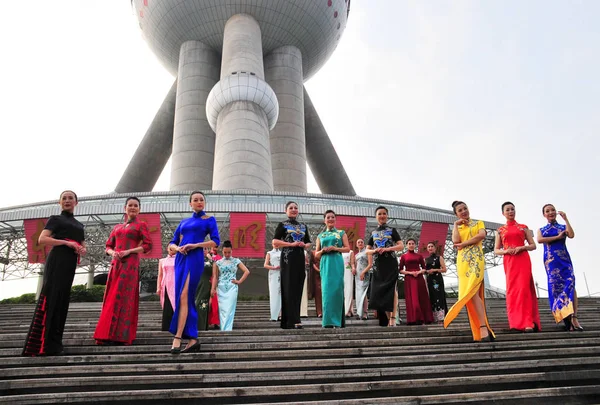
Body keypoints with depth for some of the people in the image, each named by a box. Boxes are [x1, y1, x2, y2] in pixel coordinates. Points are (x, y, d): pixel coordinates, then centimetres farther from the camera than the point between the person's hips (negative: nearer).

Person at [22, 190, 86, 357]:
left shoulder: (79, 225, 24)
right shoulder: (55, 219, 6)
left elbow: (83, 246, 25)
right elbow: (42, 239, -6)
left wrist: (82, 250, 1)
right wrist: (67, 242, -15)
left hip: (70, 263, 7)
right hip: (57, 260, -6)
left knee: (62, 299, 5)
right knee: (50, 297, -12)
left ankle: (52, 342, 10)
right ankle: (41, 344, -15)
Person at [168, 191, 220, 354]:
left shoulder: (209, 219, 8)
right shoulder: (184, 222, 22)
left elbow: (216, 241, -3)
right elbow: (172, 242, 19)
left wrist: (195, 245, -13)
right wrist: (178, 248, -4)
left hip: (195, 259, -6)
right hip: (181, 260, 6)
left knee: (184, 296, -17)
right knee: (188, 299, 5)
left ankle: (177, 338, -18)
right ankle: (193, 339, 9)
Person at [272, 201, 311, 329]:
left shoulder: (303, 226, 17)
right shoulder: (282, 225, 3)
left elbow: (309, 243, 22)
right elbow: (275, 242, -6)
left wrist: (304, 245, -1)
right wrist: (291, 244, -14)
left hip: (300, 259, 5)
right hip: (287, 259, -5)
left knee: (298, 289, 4)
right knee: (289, 288, -8)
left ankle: (292, 320, 11)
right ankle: (292, 321, -9)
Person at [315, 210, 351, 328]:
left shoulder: (341, 233, 10)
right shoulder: (320, 236, 16)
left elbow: (347, 248, 4)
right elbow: (316, 254, 15)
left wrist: (335, 248, -10)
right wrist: (322, 250, -6)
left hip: (337, 263, -2)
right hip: (325, 264, 2)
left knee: (337, 289, -7)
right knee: (326, 290, -3)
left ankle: (338, 320, -2)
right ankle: (328, 320, 1)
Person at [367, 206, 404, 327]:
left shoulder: (392, 230, 7)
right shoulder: (373, 233, 16)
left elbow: (401, 246, -2)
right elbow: (367, 251, 15)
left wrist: (387, 249, -16)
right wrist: (375, 250, -8)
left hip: (390, 263, -4)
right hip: (378, 265, 4)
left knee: (391, 290, -10)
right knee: (379, 291, 2)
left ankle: (393, 318, -10)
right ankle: (387, 318, 11)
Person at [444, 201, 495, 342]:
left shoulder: (478, 223, 16)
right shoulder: (457, 228, 23)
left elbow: (482, 235, -6)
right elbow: (455, 241, 1)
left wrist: (463, 244, -5)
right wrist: (456, 225, 8)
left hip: (476, 259, -3)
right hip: (462, 261, 4)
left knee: (472, 291, -20)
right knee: (472, 293, -4)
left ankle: (483, 328, -24)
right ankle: (483, 329, -5)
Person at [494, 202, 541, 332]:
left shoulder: (523, 227, 12)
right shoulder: (500, 230, 14)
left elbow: (533, 245, 10)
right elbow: (496, 250, 12)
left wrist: (522, 247, -9)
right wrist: (506, 251, -9)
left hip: (523, 260, -1)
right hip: (509, 262, 1)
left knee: (524, 288, -13)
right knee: (512, 289, -1)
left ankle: (528, 322, -14)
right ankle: (516, 322, 3)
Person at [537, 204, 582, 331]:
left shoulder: (563, 227, 16)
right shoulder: (541, 230, 17)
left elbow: (571, 235, -6)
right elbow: (539, 240, -5)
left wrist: (565, 219, -2)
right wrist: (558, 237, -6)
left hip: (564, 258, 0)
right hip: (550, 260, 0)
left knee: (569, 283, -18)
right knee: (555, 286, -10)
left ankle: (573, 316, -24)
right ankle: (567, 318, -10)